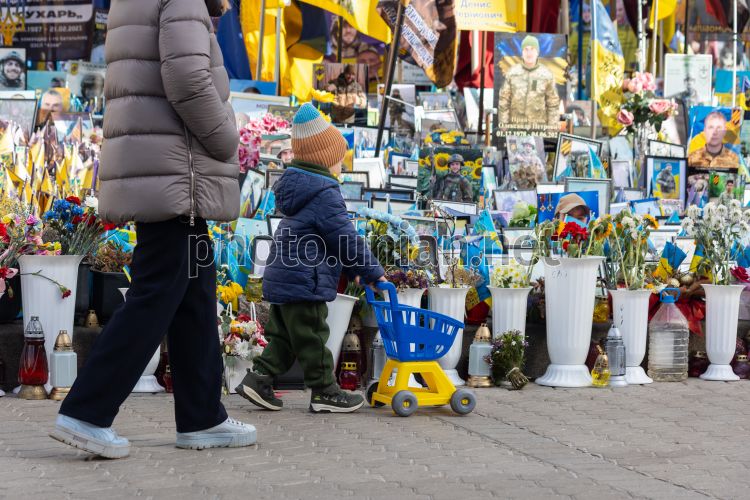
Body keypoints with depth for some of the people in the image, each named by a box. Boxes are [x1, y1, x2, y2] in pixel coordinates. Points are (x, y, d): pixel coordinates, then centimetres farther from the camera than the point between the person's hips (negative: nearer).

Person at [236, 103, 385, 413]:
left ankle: (258, 379, 9)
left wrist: (353, 270, 22)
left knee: (282, 336, 15)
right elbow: (346, 238, -16)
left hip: (280, 281, 10)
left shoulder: (300, 190, 17)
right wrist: (373, 272, -6)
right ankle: (324, 392, 6)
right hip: (304, 284, -10)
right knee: (312, 339, -1)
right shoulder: (325, 195, -16)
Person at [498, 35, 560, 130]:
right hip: (517, 127, 1)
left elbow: (553, 104, -2)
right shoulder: (512, 73, -2)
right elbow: (504, 102, 1)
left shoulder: (546, 75, -5)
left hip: (538, 127, -1)